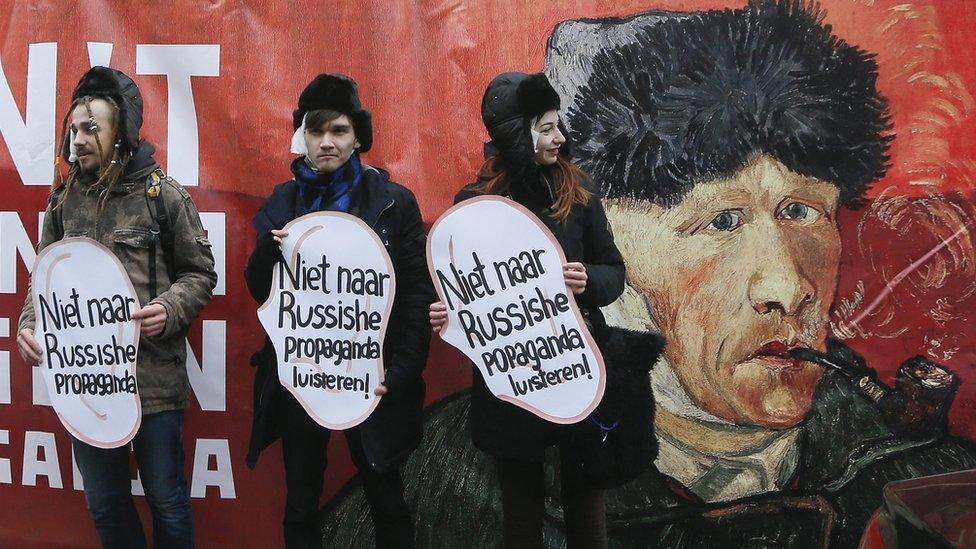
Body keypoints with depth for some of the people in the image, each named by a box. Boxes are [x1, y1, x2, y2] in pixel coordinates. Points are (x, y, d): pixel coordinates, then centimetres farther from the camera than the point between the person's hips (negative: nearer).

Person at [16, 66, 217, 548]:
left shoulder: (163, 194, -4)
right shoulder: (63, 201, 7)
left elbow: (200, 273, 0)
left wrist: (170, 309, -18)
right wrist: (30, 324, -4)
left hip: (153, 377, -4)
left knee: (167, 503, 8)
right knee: (105, 507, 15)